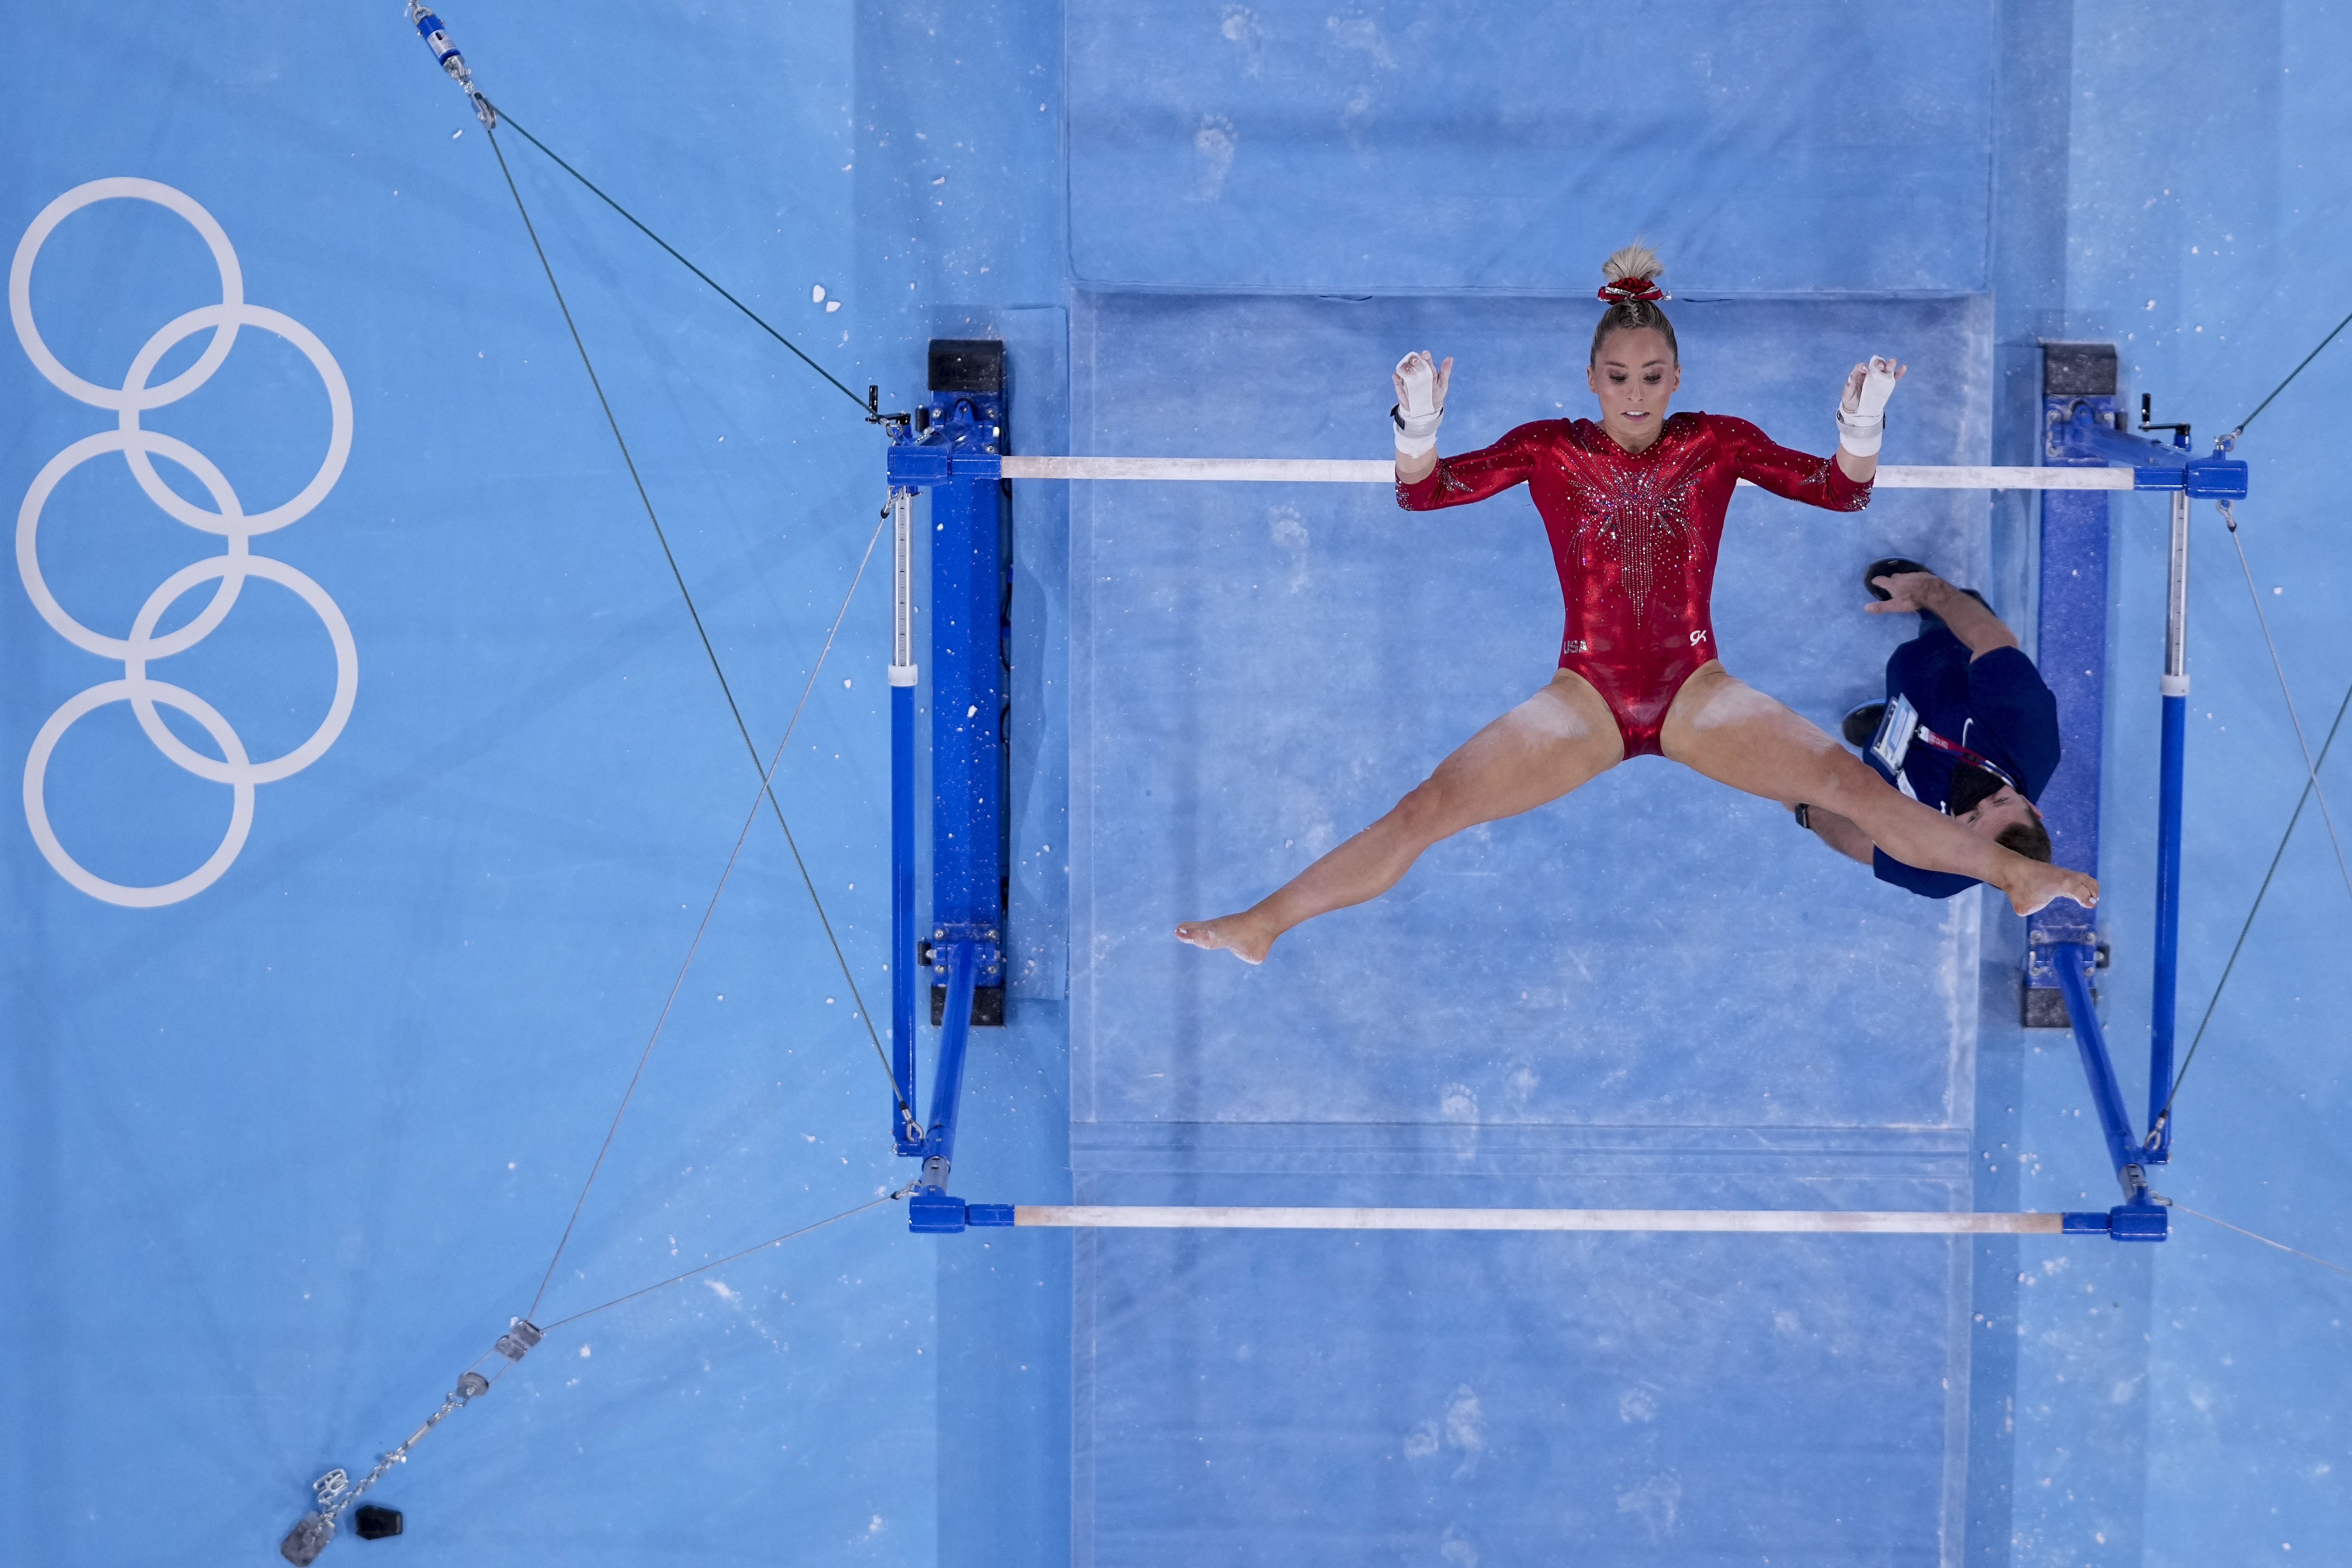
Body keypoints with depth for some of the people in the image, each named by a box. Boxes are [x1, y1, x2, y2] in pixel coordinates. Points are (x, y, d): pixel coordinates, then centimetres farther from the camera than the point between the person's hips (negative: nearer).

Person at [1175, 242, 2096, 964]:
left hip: (1696, 690, 1)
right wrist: (1418, 426, -32)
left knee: (1852, 783, -17)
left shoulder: (1717, 444, 1)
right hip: (1586, 695, -1)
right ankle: (1263, 924, -15)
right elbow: (1424, 494, -10)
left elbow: (1839, 493, -7)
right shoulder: (1550, 450, -1)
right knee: (1431, 806, -17)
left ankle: (2017, 874, -8)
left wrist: (1862, 427, -28)